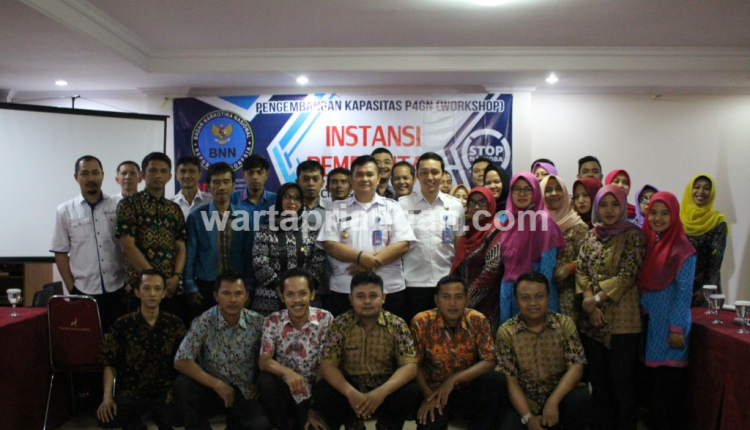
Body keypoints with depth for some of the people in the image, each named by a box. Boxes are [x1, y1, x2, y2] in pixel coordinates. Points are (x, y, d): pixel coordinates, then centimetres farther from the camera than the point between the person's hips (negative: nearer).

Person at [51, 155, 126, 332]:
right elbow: (60, 253, 7)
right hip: (84, 293, 0)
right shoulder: (65, 211, 5)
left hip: (118, 291, 0)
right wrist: (72, 289, 1)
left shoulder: (118, 207, 2)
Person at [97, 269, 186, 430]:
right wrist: (107, 397, -12)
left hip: (163, 392, 0)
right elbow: (109, 364, 1)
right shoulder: (123, 325, -2)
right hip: (130, 393, 0)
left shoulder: (175, 325, 0)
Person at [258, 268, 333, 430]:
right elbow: (264, 361, -14)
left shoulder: (325, 319, -11)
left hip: (314, 392, -1)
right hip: (286, 390, 1)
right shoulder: (272, 321, -6)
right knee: (266, 380, -28)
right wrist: (287, 372, -36)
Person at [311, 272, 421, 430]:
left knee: (411, 393, -29)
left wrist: (382, 392, -33)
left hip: (385, 387, 0)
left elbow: (410, 366, -15)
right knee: (321, 392, -27)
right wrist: (350, 392, -31)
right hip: (350, 387, 1)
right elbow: (326, 365, -12)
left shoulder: (397, 325, -9)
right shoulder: (340, 325, -8)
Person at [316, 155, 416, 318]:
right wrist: (360, 256, -17)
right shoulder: (338, 209, 8)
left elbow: (403, 244, -4)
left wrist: (373, 263, -15)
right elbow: (329, 245, -1)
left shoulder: (392, 207, 6)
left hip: (389, 289, 0)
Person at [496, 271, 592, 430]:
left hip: (560, 396, 1)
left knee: (581, 400, -31)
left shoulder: (565, 324, -2)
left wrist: (553, 401, -24)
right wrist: (527, 417, -19)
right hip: (524, 402, 0)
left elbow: (576, 367, -10)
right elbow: (510, 380, -7)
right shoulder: (506, 332, -5)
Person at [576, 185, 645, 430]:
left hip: (621, 320, -5)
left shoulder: (632, 235, -5)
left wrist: (597, 298, -13)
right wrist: (588, 301, -9)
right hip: (592, 319, 5)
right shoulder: (591, 236, 11)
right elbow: (581, 269, 6)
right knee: (598, 379, 12)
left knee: (622, 380, 1)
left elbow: (628, 275, -12)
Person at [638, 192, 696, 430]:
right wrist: (640, 313, 7)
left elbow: (684, 291, -11)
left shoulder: (682, 249, -10)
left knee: (668, 382, 2)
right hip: (648, 320, 6)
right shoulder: (646, 242, 7)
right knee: (652, 379, 12)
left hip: (670, 324, -6)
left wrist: (677, 329, -13)